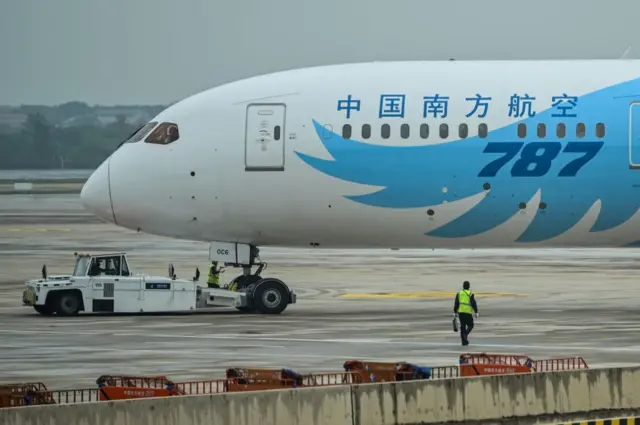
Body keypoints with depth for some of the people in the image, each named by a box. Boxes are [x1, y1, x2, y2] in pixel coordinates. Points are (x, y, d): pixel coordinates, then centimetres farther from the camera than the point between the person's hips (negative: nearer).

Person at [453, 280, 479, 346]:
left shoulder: (459, 294, 7)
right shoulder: (470, 294, -5)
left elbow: (456, 304, 7)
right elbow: (473, 304, -9)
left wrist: (455, 312, 12)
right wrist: (476, 312, -6)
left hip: (460, 311, 4)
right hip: (468, 312, -4)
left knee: (462, 326, 9)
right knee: (470, 325, 10)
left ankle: (464, 341, 7)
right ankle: (465, 334, -17)